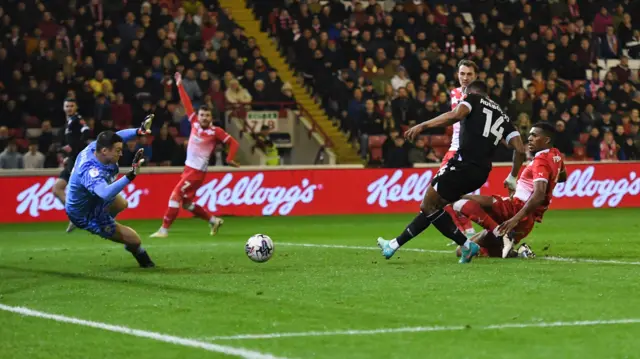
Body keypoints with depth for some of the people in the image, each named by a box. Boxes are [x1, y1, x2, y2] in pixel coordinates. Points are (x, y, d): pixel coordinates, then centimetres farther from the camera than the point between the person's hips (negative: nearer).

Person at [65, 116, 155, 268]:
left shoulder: (93, 147, -21)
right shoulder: (90, 171, -46)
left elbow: (116, 137, -4)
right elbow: (106, 194, -63)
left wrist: (139, 131, -20)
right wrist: (130, 176, -70)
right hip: (87, 217, -9)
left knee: (121, 204, 37)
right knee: (133, 239, 0)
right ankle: (144, 261, 34)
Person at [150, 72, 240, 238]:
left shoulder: (215, 132, -12)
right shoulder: (195, 123, 4)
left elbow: (233, 143, -9)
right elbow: (187, 104, 10)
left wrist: (229, 159, -19)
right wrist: (180, 86, 12)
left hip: (197, 171, -8)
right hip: (188, 168, 8)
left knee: (175, 196, -11)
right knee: (186, 203, 14)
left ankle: (164, 229, -6)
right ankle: (214, 220, 27)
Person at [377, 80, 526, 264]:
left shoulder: (474, 99, 8)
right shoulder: (503, 116, 24)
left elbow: (456, 114, -16)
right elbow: (520, 149, 14)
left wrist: (423, 126, -16)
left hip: (464, 164, -8)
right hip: (482, 172, 8)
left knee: (429, 206, 3)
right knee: (432, 206, 17)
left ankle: (466, 245, 0)